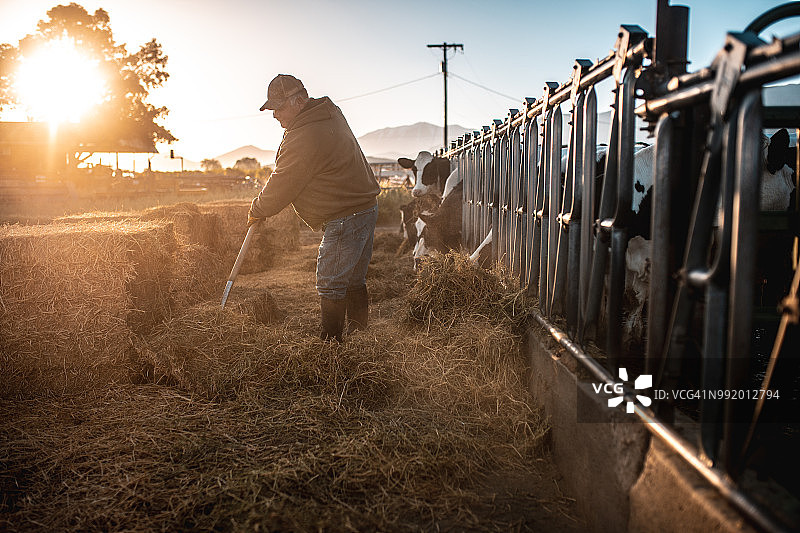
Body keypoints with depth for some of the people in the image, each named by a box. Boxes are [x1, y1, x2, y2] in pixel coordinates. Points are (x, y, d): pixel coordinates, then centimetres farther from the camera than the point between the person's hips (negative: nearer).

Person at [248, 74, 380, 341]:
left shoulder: (304, 138, -21)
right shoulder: (330, 114, 12)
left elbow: (282, 186, -12)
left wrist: (257, 211, 5)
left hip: (345, 218, -10)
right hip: (367, 207, 10)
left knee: (330, 284, -4)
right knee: (354, 281, 16)